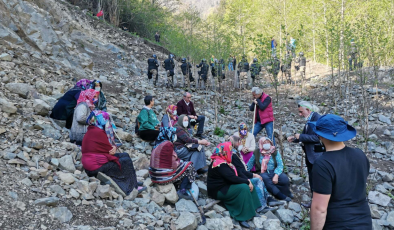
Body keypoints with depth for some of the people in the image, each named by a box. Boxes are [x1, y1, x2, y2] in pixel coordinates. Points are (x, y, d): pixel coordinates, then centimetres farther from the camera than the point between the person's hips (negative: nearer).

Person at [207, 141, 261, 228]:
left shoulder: (224, 161, 9)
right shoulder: (220, 164, -23)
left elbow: (237, 172, 9)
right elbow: (232, 178, -28)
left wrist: (247, 180, -5)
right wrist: (247, 182, -17)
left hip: (226, 186, 10)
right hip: (219, 191, -10)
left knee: (247, 185, 1)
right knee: (244, 188, -23)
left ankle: (251, 211, 3)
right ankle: (242, 217, -18)